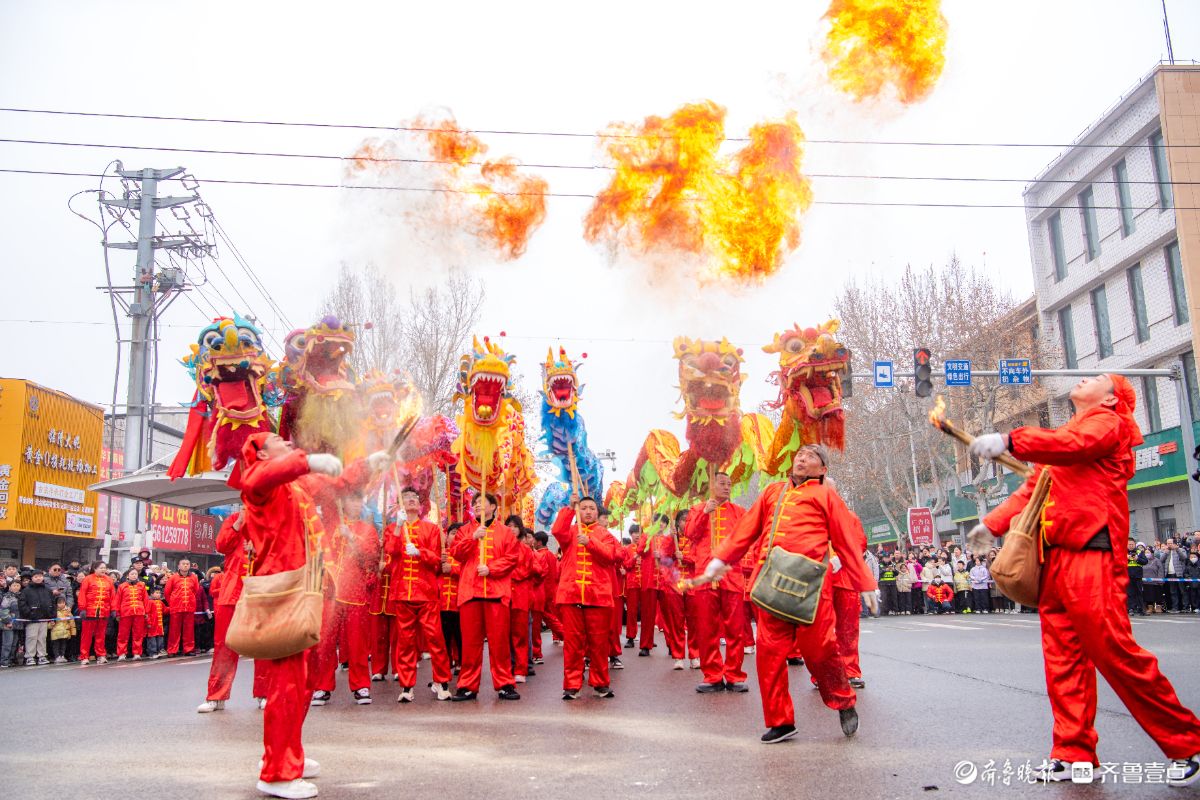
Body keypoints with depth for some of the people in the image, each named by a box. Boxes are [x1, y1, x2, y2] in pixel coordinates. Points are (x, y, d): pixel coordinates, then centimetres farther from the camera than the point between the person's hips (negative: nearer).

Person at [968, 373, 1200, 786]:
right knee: (1063, 656, 5)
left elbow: (1075, 445, -19)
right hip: (1054, 555, 8)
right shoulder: (1064, 434, 28)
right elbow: (1033, 488, 25)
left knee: (1114, 651, -8)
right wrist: (993, 523, 14)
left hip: (1090, 552, -8)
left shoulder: (1108, 421, 4)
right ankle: (1074, 752, 10)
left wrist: (1009, 440, -29)